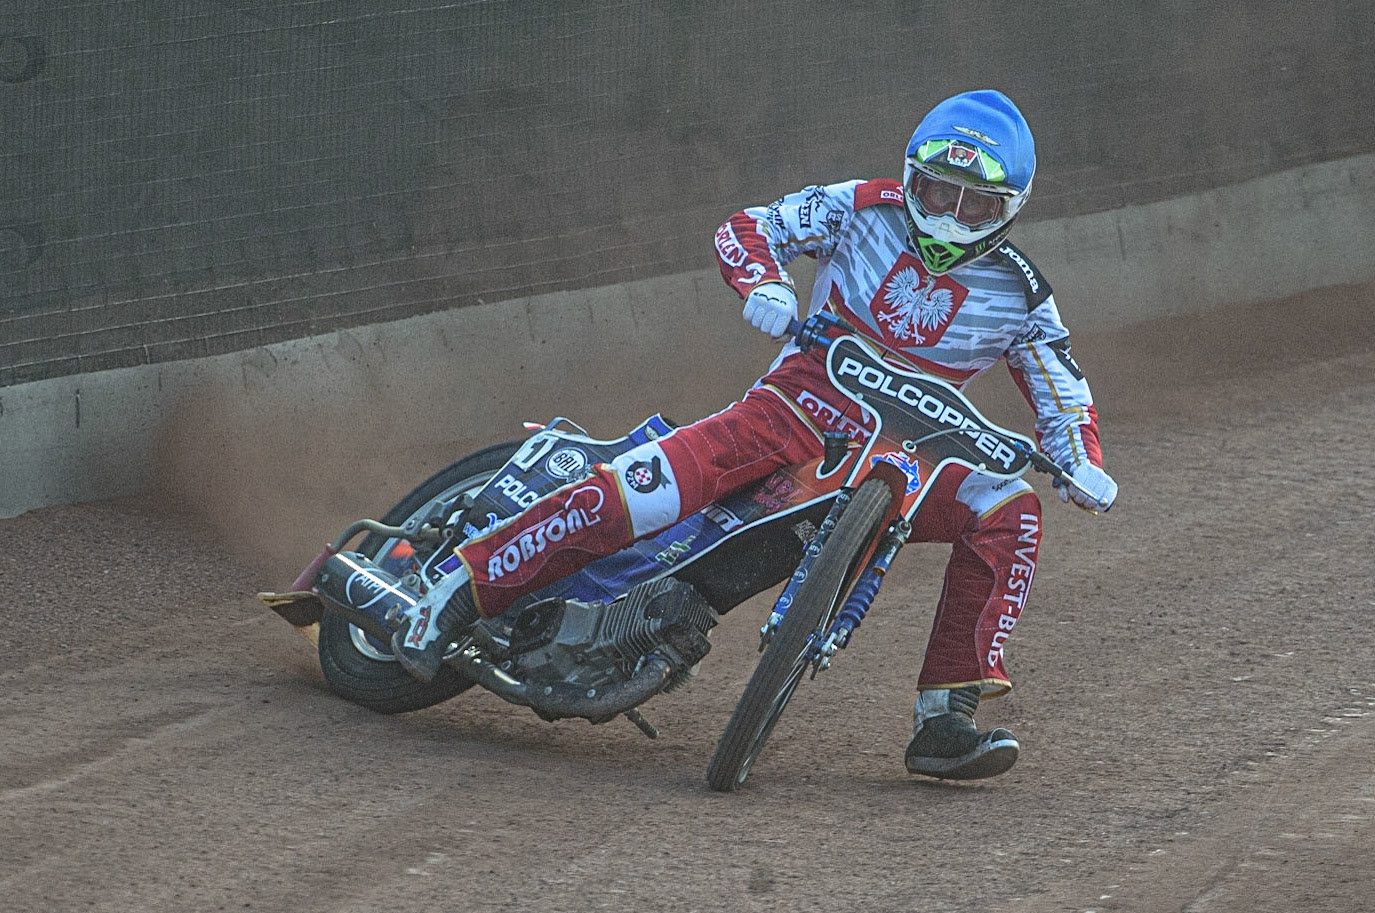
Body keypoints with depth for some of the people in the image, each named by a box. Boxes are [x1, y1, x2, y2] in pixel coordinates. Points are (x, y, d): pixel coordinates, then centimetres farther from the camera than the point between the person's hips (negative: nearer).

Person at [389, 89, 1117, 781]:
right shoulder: (863, 210, -1)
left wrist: (1082, 464, -11)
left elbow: (1062, 394, 10)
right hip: (802, 404, -2)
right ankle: (459, 593, -20)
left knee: (1010, 512, -23)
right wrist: (762, 284, -21)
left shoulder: (1019, 297, 3)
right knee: (646, 486, -28)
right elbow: (748, 228, 1)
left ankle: (945, 717, -21)